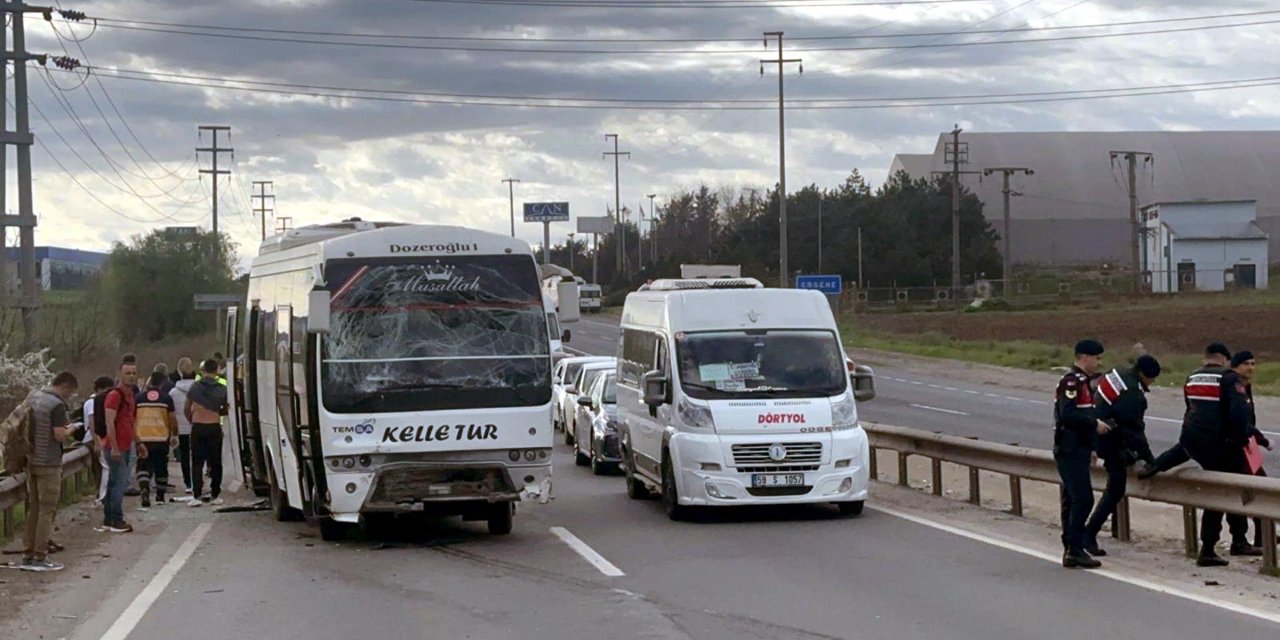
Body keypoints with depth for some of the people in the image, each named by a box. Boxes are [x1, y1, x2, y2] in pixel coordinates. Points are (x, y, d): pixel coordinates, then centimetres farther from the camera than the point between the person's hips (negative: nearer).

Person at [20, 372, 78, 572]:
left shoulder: (34, 399, 10)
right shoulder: (56, 405, -15)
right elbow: (60, 435, -22)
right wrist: (69, 430, -1)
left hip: (31, 461, 8)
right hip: (48, 463, -8)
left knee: (33, 509, 13)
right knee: (47, 510, -2)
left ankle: (28, 555, 14)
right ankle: (40, 557, -1)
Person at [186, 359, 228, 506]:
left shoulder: (195, 387, -2)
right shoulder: (222, 390, -2)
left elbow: (186, 409, 5)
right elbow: (225, 410, 8)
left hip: (197, 427, 0)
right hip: (214, 427, 0)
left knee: (197, 462, 3)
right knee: (216, 462, 10)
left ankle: (196, 496, -6)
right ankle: (214, 495, 12)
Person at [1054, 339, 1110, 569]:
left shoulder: (1082, 382, 18)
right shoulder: (1071, 382, -15)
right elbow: (1067, 415, -26)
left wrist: (1090, 447, 21)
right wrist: (1095, 424, -19)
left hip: (1077, 450, 11)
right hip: (1070, 452, -11)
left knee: (1072, 501, 12)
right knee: (1082, 499, -13)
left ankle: (1071, 550, 16)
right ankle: (1074, 551, -11)